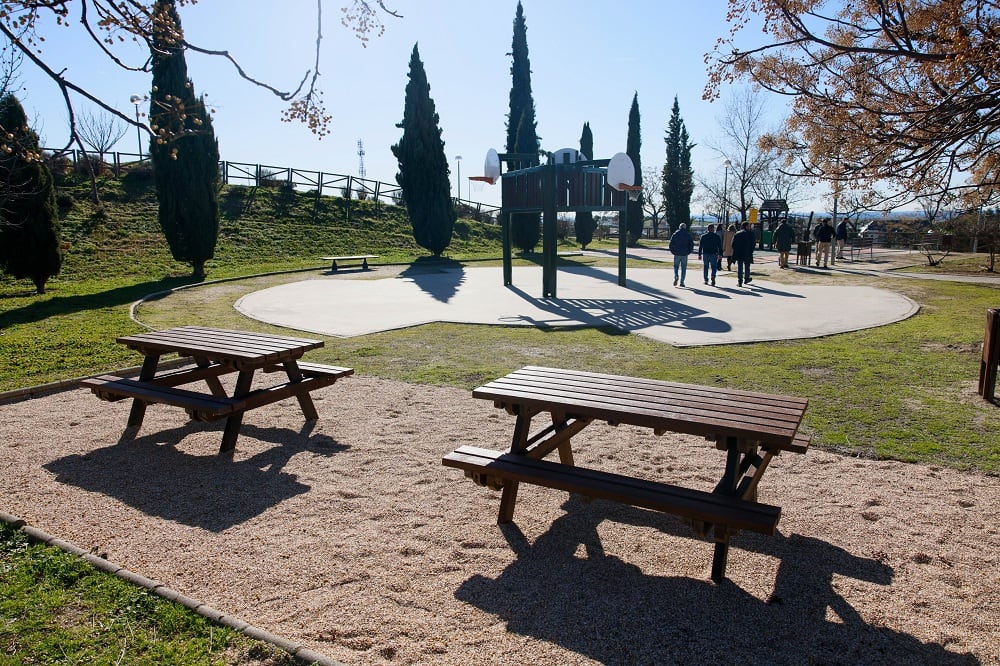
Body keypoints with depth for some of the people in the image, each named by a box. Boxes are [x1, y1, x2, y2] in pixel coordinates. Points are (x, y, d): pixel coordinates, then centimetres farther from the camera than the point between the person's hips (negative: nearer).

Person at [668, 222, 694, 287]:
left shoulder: (675, 234, 1)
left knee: (676, 266, 12)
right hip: (685, 254, 0)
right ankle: (682, 282, 4)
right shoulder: (688, 234, 2)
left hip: (677, 254, 0)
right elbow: (692, 244, 0)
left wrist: (672, 251, 8)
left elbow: (671, 244, -2)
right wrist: (689, 251, 9)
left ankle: (676, 277, -16)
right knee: (683, 268, 7)